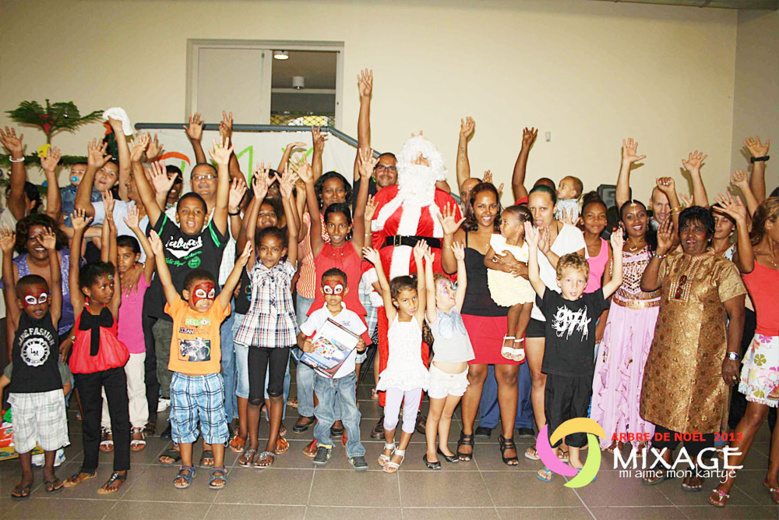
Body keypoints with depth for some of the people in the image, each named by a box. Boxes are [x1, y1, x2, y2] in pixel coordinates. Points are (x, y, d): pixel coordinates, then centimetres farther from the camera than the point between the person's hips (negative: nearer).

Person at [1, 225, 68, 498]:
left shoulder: (52, 318, -5)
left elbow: (56, 283, -14)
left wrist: (51, 251, -22)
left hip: (50, 389, 0)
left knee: (51, 433, 12)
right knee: (23, 434, 14)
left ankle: (49, 471, 33)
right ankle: (26, 475, 33)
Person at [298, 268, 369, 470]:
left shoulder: (352, 317, -4)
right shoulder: (317, 316, -4)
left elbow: (361, 340, 3)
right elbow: (301, 335, 2)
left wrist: (361, 346, -20)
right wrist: (303, 344, -20)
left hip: (346, 375, -1)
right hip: (323, 375, 1)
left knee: (351, 414, 0)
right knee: (323, 414, 14)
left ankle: (355, 451, 15)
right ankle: (323, 445, 34)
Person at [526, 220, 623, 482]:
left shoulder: (591, 303, 3)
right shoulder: (552, 301, -5)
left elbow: (616, 281, 3)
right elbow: (534, 278, -16)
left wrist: (617, 252, -6)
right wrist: (534, 246, -25)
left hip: (583, 372, 3)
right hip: (557, 371, -3)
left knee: (579, 415, 17)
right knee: (554, 415, 7)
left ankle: (574, 457, 35)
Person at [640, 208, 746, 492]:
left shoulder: (723, 268, -6)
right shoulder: (671, 261, 8)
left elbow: (736, 315, -8)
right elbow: (646, 285, -5)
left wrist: (731, 357, -13)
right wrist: (660, 250, -11)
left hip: (704, 355, -4)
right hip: (666, 351, 4)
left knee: (698, 408, 6)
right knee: (665, 404, 11)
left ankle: (696, 469, 25)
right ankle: (663, 461, 27)